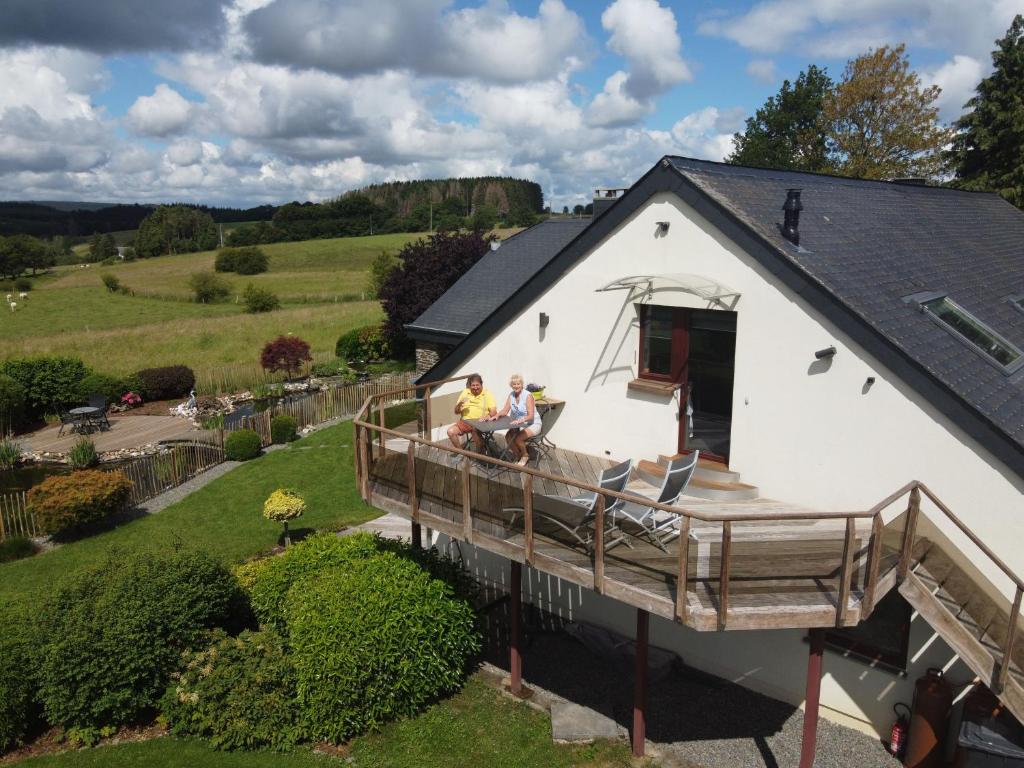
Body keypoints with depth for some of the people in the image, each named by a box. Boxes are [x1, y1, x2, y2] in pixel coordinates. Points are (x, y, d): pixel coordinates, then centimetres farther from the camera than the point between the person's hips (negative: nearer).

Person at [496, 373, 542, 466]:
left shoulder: (528, 396, -18)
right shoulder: (511, 395, 1)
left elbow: (530, 416, -24)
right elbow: (505, 411, 2)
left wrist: (520, 420, -42)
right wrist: (497, 415, -19)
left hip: (532, 424, -6)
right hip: (519, 425, 6)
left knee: (517, 438, -27)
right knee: (508, 436, -19)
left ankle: (525, 455, 3)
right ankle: (517, 455, 7)